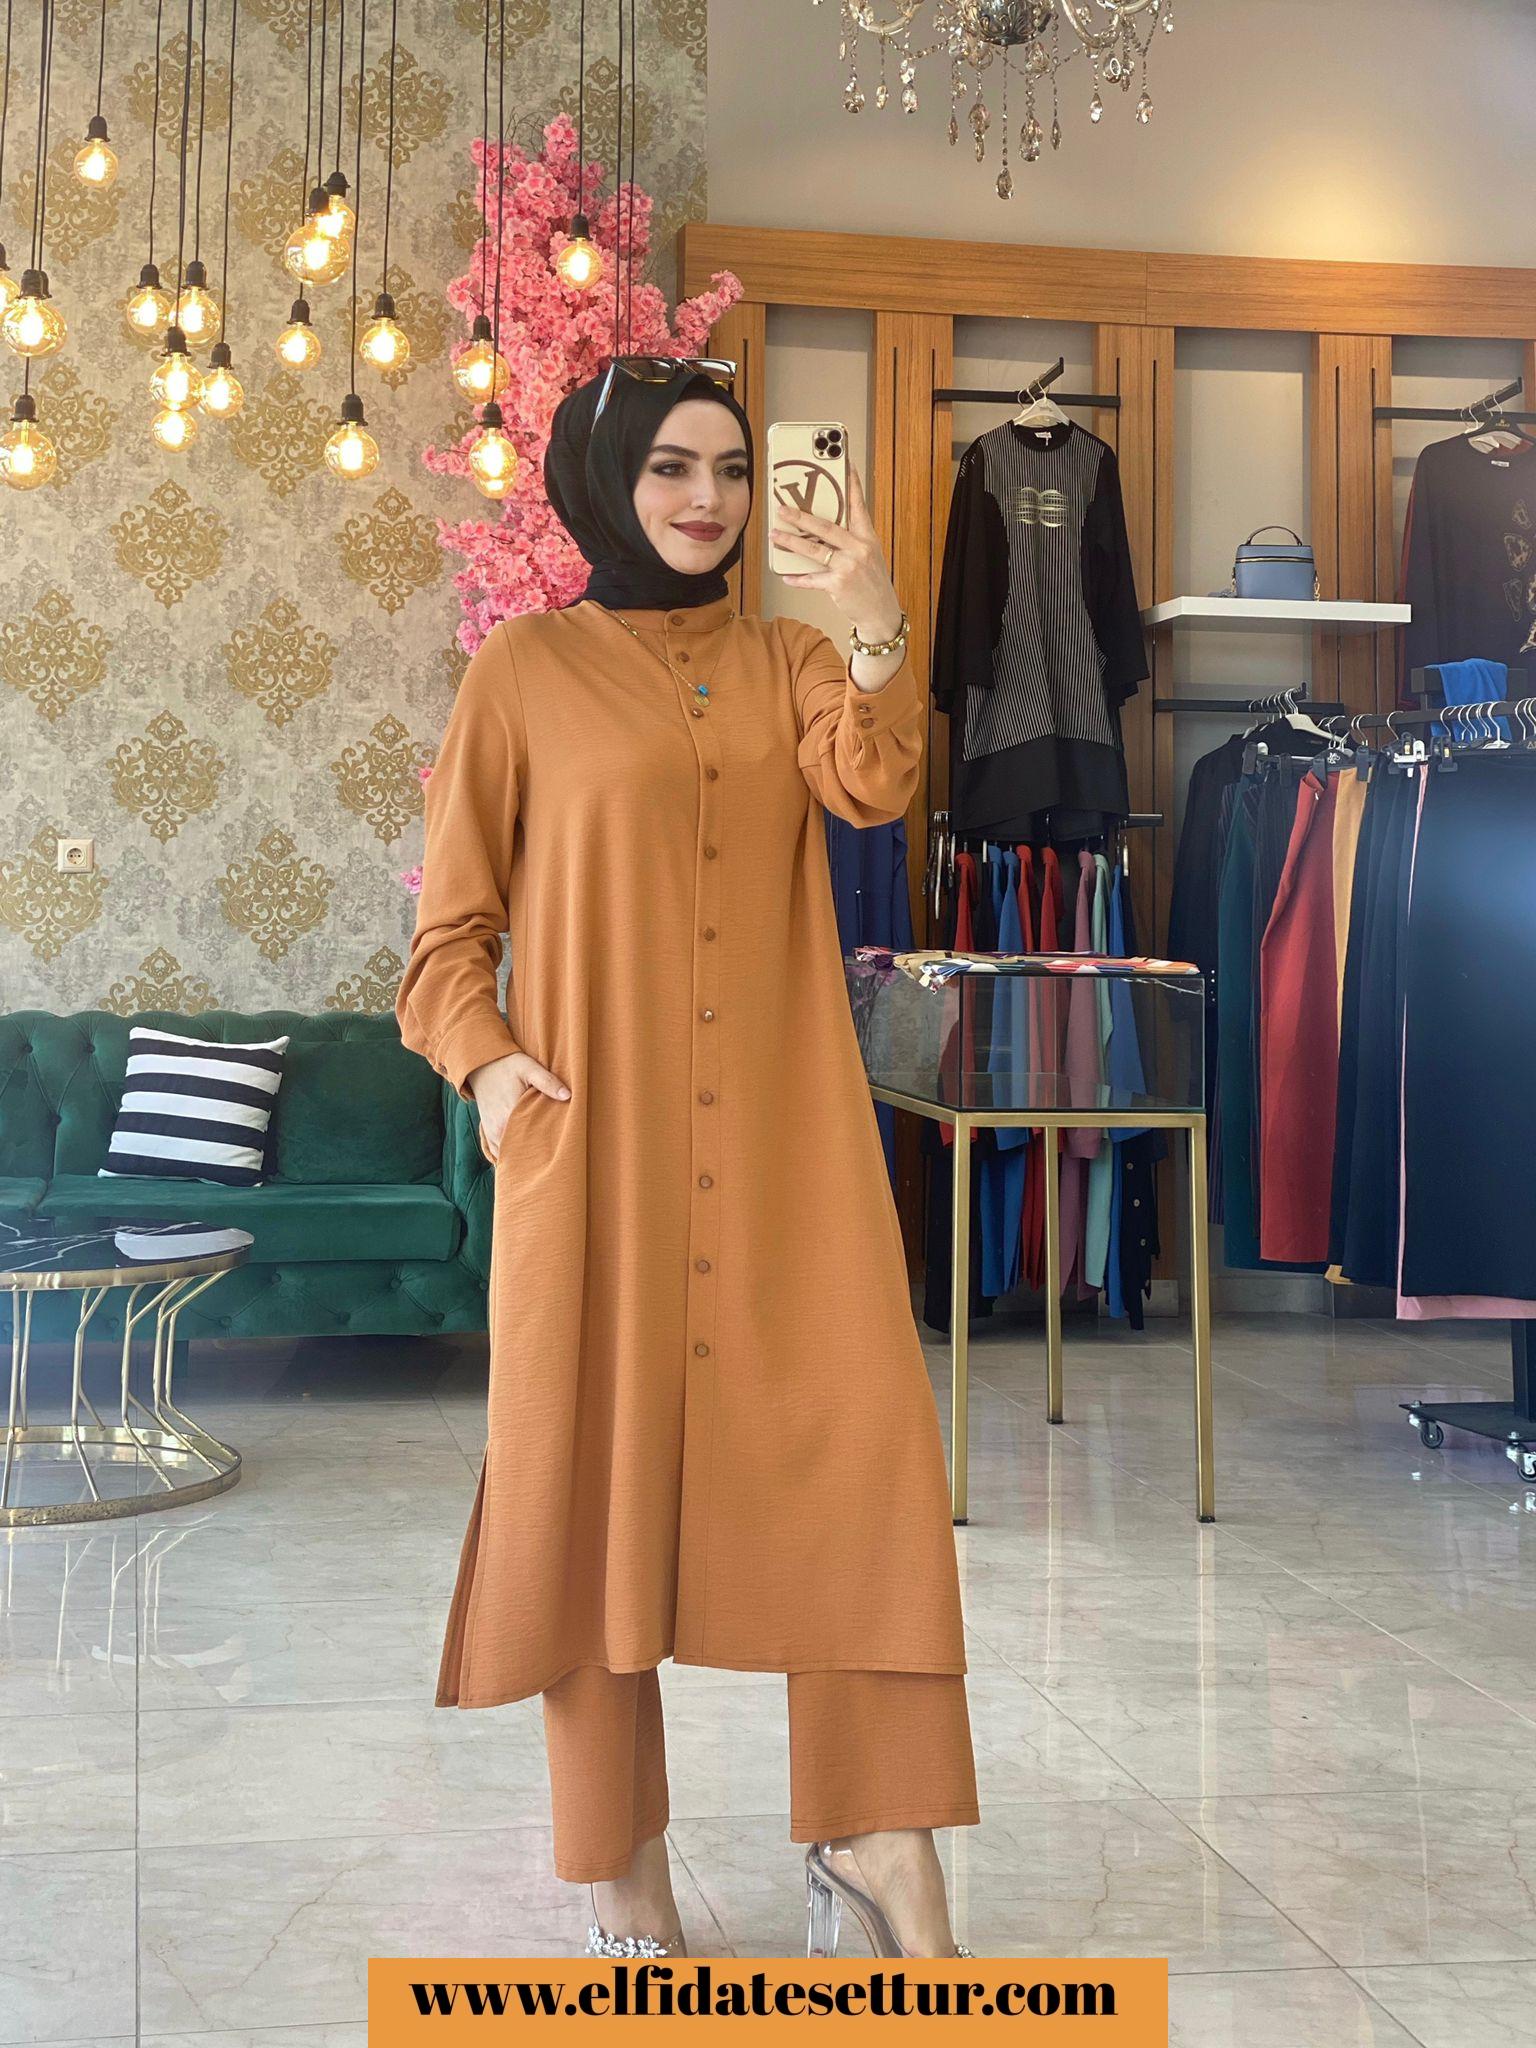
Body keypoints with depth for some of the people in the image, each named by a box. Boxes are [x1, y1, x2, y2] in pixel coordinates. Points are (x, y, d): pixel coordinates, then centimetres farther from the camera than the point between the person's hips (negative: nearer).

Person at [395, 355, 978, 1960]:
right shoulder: (528, 666, 5)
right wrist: (482, 1056, -10)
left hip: (783, 1134, 3)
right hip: (599, 1132, -2)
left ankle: (875, 1840, 9)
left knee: (854, 1444, -3)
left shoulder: (785, 663, 13)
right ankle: (621, 1873, 18)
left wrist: (874, 628, -23)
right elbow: (451, 912, 5)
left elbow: (872, 789, -8)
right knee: (598, 1457, 3)